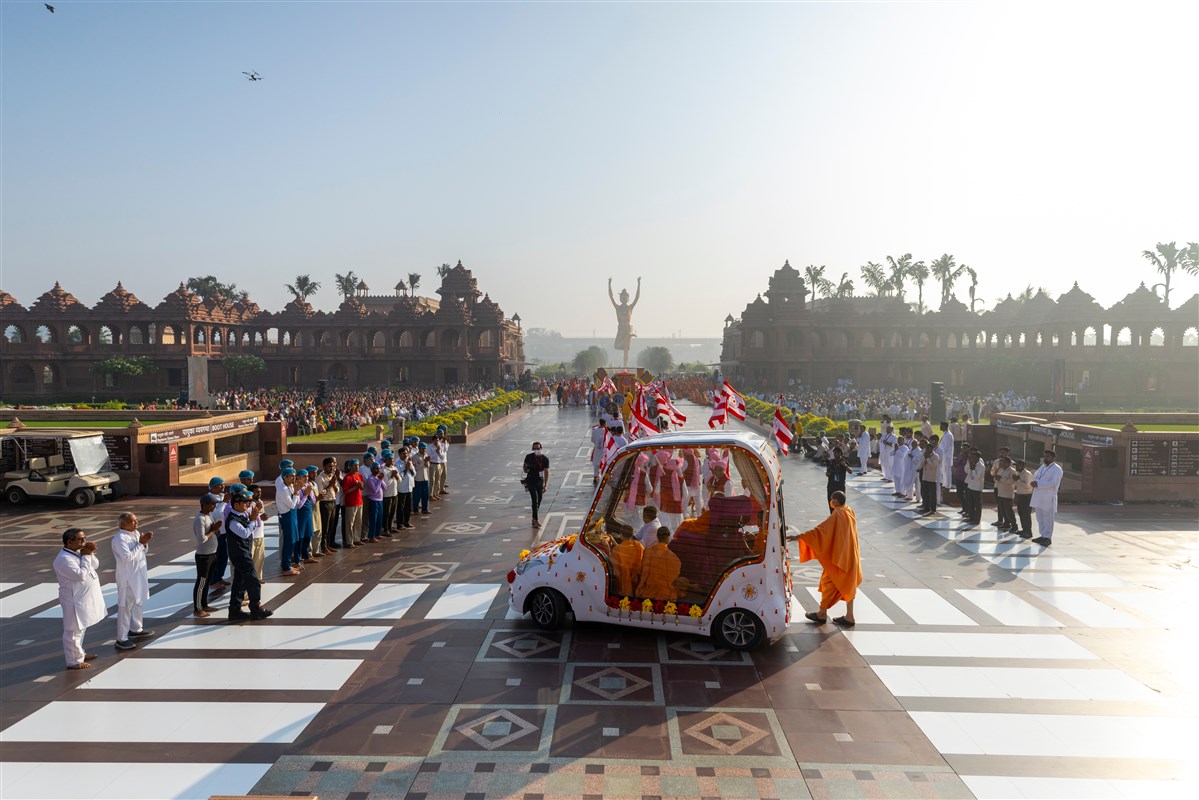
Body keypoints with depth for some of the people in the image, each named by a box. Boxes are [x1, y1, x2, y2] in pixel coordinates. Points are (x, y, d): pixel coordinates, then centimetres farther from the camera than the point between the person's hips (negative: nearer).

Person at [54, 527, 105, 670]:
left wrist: (90, 554, -8)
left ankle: (79, 653, 36)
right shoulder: (64, 559, -22)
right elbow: (81, 575, -27)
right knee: (74, 631, 0)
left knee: (81, 628, 22)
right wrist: (86, 556, -20)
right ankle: (73, 661, 9)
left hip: (84, 598, 10)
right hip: (75, 600, -10)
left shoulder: (78, 552, 6)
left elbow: (95, 565, 10)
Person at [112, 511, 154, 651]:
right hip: (127, 578, -9)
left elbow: (142, 551, 13)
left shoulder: (135, 533, 5)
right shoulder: (120, 538, -20)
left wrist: (145, 542, -6)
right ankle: (121, 639, 5)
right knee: (125, 607, -2)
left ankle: (136, 629, 38)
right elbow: (127, 557, -27)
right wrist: (140, 543, -20)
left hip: (139, 575, 9)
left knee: (139, 603, 21)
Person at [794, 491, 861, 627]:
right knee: (847, 585, 14)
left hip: (838, 557, -8)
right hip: (850, 557, 8)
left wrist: (800, 536, -32)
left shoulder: (836, 516, -23)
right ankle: (849, 617, 20)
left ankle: (822, 614, 17)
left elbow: (820, 529, -30)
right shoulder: (850, 512, 2)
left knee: (829, 583, 6)